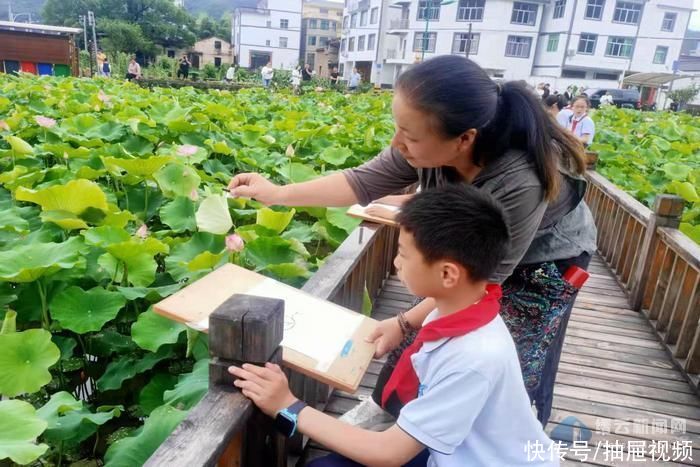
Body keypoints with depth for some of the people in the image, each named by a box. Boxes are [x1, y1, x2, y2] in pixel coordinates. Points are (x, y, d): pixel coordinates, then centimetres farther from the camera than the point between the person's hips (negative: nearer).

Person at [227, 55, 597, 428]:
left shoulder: (520, 183, -43)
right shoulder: (433, 145, -28)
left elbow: (485, 275, -32)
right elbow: (365, 182, -16)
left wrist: (406, 322, -29)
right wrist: (277, 193, -17)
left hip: (542, 263, -4)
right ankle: (384, 403, 32)